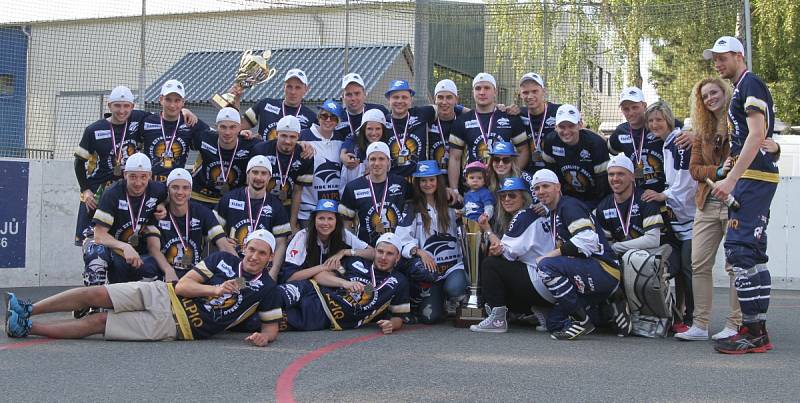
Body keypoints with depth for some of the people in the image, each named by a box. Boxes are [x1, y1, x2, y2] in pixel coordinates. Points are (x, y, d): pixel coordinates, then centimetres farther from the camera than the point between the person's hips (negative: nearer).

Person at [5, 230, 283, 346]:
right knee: (95, 294, -11)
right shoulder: (223, 260, 4)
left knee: (98, 323, -11)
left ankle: (26, 327, -7)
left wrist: (265, 336, -20)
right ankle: (27, 311, 0)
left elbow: (271, 327, 3)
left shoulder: (266, 290, -1)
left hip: (175, 327, -3)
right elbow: (182, 285, 0)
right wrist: (215, 289, -15)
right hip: (163, 295, 3)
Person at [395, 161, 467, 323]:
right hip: (429, 268, -1)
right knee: (430, 316, -16)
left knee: (454, 287, -34)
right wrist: (419, 251, -22)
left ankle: (453, 303, 4)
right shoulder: (412, 209, 4)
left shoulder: (449, 207, 15)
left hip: (453, 265, 1)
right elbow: (401, 240, -6)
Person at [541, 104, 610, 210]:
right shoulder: (551, 142, -10)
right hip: (570, 197, 4)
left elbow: (603, 179, -20)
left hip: (595, 198, -4)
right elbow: (551, 170, 2)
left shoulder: (596, 143, -23)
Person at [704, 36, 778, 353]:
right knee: (738, 249, 11)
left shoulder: (751, 84, -7)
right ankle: (753, 328, 16)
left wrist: (731, 179, -23)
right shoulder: (741, 90, 23)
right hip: (749, 179, 11)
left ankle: (755, 332, -13)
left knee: (742, 250, -14)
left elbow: (757, 134, -18)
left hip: (755, 177, -11)